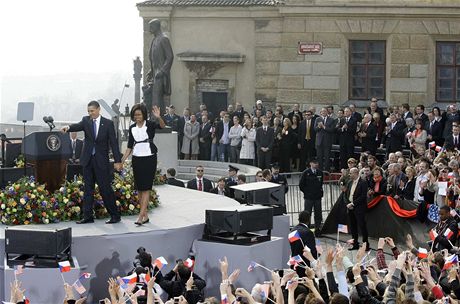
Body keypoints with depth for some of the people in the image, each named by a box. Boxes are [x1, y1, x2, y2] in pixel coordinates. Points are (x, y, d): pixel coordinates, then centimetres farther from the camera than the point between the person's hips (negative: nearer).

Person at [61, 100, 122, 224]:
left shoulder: (108, 123, -1)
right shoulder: (86, 120, 5)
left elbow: (113, 143, -3)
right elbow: (78, 126, -15)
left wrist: (118, 161, -8)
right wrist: (68, 127, -39)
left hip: (101, 161, -3)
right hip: (88, 160, 3)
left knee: (105, 188, -3)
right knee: (88, 188, 6)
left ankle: (115, 215, 6)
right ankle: (87, 216, 11)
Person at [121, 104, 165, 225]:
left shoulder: (150, 124, -6)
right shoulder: (132, 128, 9)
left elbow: (162, 126, -26)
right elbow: (130, 146, 13)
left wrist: (158, 117, -46)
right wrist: (122, 160, 5)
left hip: (149, 158, -6)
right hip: (137, 159, 6)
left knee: (146, 188, -8)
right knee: (139, 188, 6)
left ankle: (141, 216, -13)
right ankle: (145, 215, 13)